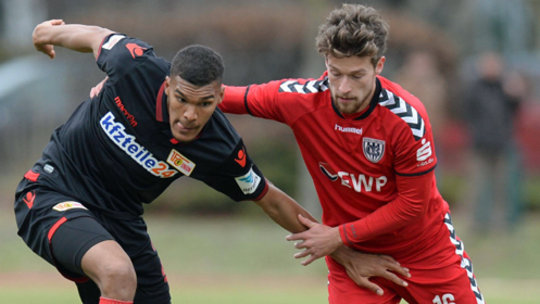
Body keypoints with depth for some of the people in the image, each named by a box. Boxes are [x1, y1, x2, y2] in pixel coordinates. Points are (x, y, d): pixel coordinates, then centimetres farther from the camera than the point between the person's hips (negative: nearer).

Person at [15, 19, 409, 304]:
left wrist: (346, 255, 2)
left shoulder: (221, 149, -17)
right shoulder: (137, 66, -25)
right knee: (119, 272, -32)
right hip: (51, 193, -4)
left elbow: (272, 201, -1)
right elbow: (99, 37, -1)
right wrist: (54, 32, 21)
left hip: (120, 219, 4)